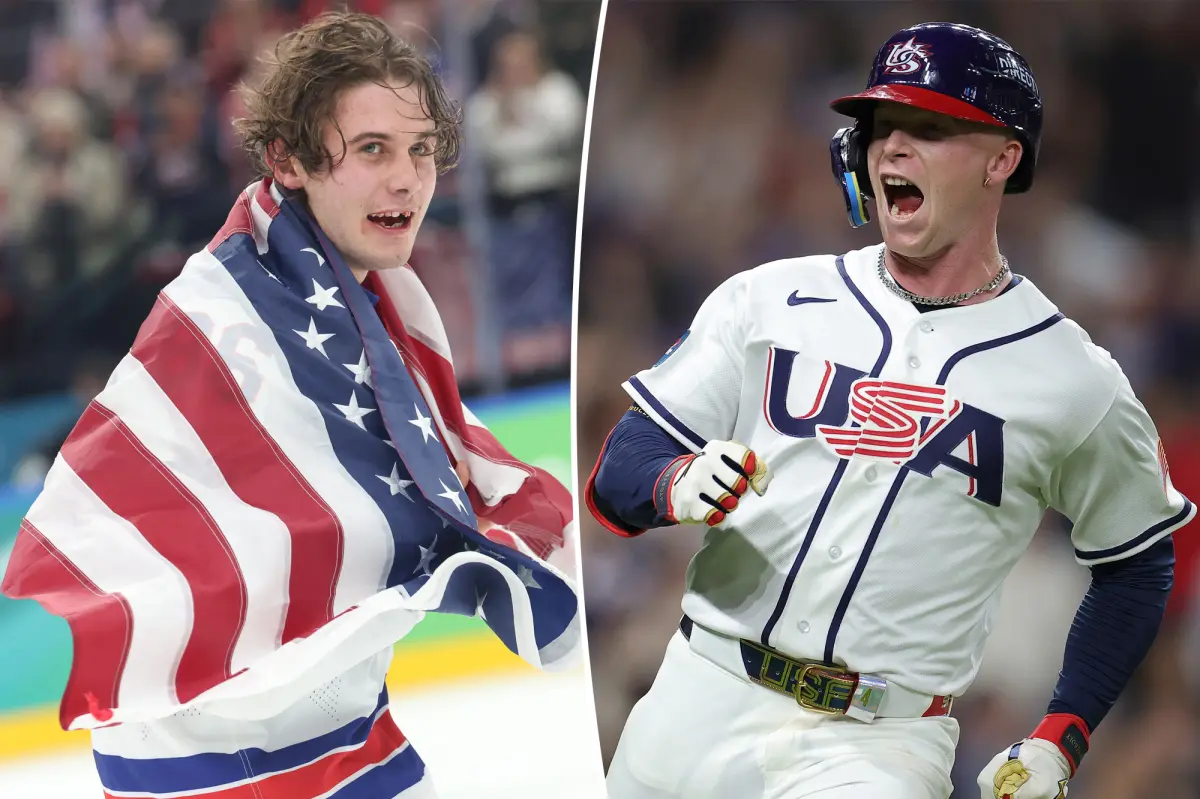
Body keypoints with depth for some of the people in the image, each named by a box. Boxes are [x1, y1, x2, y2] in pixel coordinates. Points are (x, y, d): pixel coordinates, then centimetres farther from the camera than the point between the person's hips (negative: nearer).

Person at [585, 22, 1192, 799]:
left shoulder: (1073, 380, 1)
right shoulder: (768, 301, 5)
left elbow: (1137, 565, 13)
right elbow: (615, 477, 4)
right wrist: (675, 486, -20)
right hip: (699, 706, 3)